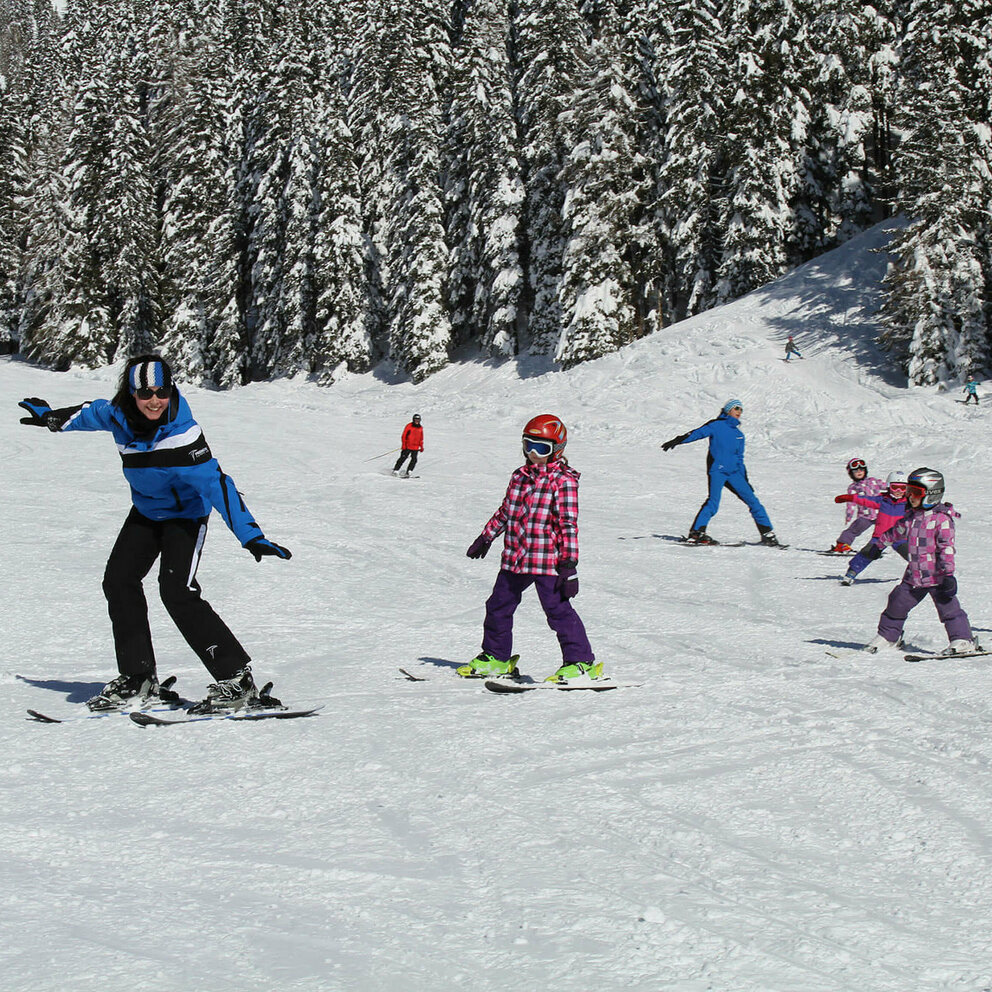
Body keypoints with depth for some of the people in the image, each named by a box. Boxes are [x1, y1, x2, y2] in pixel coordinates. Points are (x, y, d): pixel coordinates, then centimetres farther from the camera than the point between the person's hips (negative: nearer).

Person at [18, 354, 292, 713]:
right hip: (146, 512, 7)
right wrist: (52, 418, 31)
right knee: (118, 581, -2)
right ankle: (138, 678, 8)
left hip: (185, 514, -7)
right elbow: (92, 412, 11)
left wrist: (250, 536, -44)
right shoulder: (118, 415, -14)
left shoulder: (182, 434, -33)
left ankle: (237, 679, -20)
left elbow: (216, 485, -36)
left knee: (177, 591, -21)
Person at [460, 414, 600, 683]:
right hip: (514, 559, 7)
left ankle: (582, 663, -3)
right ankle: (496, 657, 32)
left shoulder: (564, 480, -9)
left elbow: (569, 524, -13)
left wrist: (569, 563, -18)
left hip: (547, 560, -7)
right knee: (498, 605, 15)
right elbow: (505, 511, 26)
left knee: (558, 609, -9)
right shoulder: (520, 477, 12)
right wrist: (486, 537, 32)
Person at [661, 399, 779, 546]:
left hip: (733, 473, 6)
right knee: (713, 502, -20)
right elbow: (698, 433, -7)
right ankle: (696, 533, -18)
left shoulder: (739, 435, 22)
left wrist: (745, 481, 23)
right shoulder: (717, 425, 4)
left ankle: (767, 533, 6)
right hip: (717, 470, -6)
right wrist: (678, 440, -20)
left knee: (752, 499, 0)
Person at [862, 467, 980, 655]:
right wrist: (879, 543, 34)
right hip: (914, 575, 7)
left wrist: (948, 573, -23)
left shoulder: (942, 518, -12)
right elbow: (897, 531, 27)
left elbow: (947, 547, -17)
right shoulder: (912, 516, 10)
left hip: (936, 575, -7)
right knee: (897, 603, 11)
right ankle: (888, 637, 26)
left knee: (948, 606, -8)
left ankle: (963, 641, 0)